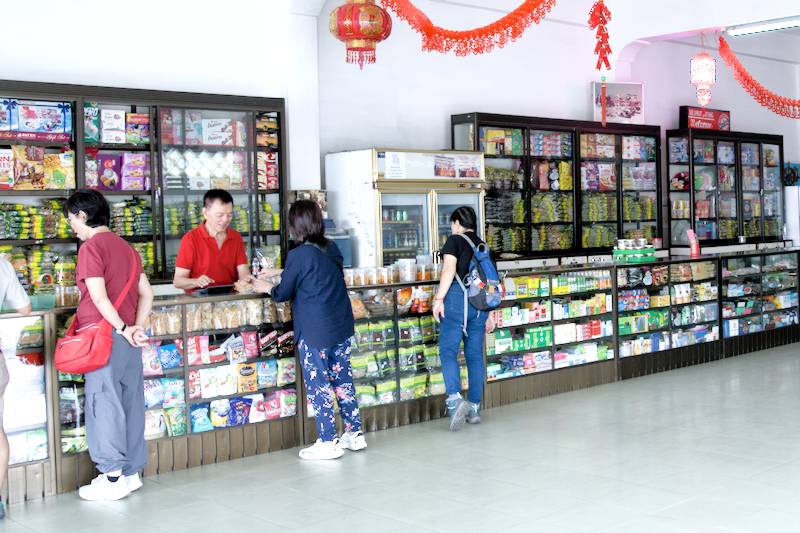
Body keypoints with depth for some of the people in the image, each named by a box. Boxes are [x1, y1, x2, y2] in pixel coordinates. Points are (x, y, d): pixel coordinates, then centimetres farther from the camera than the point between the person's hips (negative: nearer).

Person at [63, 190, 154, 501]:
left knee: (104, 404, -2)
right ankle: (131, 472, 18)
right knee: (130, 403, 10)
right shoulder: (126, 248, 16)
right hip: (129, 339, 8)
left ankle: (113, 478, 2)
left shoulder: (91, 247, -8)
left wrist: (123, 329, -10)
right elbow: (147, 294, 12)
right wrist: (136, 327, 3)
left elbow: (99, 297, -16)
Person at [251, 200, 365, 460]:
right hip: (343, 327, 7)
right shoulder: (331, 249, 7)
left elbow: (283, 293, -4)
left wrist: (267, 287, 17)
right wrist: (277, 274, 32)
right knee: (343, 379, 15)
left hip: (314, 332, -7)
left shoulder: (299, 255, -15)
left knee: (318, 385, 3)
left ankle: (328, 443, 8)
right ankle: (355, 433, 22)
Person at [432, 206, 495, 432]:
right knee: (475, 355, 9)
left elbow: (449, 269, -12)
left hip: (457, 299, -6)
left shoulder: (455, 240, 2)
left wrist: (439, 298, -14)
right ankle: (474, 408, 13)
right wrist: (488, 315, 22)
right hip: (480, 303, 6)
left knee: (448, 352, -5)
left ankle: (455, 399, -24)